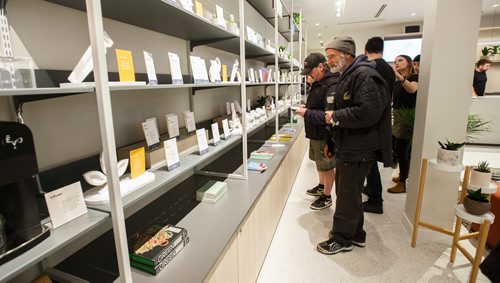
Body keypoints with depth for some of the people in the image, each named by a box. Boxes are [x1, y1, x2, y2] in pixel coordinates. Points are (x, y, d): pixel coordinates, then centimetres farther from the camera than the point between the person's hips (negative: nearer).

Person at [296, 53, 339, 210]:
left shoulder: (333, 85, -23)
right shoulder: (319, 82, 8)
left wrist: (307, 113, -24)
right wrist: (306, 107, 2)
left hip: (325, 134, -9)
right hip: (316, 132, 9)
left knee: (326, 166, 7)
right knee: (319, 162, 23)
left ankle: (327, 196, 25)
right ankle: (321, 187, 43)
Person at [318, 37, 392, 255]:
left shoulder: (364, 75, -16)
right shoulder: (349, 76, 15)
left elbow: (368, 113, -28)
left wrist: (336, 117, -17)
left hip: (358, 149, -10)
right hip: (348, 147, 10)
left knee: (347, 195, 3)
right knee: (348, 192, 18)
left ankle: (342, 239, 21)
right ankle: (355, 234, 35)